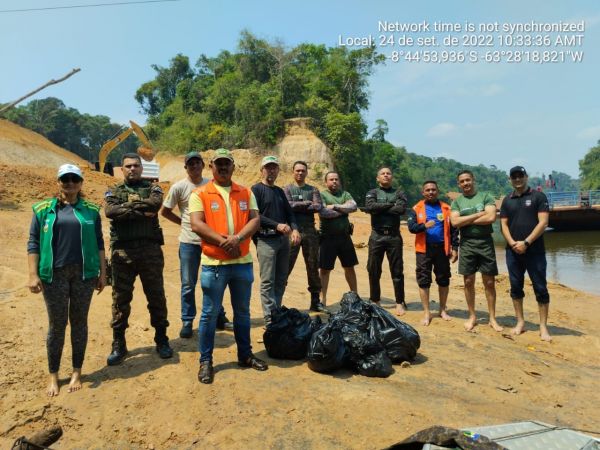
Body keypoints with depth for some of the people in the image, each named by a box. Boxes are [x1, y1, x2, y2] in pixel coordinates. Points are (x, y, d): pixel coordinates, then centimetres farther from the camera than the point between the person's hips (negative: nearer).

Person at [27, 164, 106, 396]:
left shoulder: (91, 210, 5)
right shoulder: (43, 209, 3)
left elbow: (98, 243, 7)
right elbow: (33, 243, 2)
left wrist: (102, 272, 4)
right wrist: (33, 275, -6)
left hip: (84, 273, 1)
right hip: (54, 274, 0)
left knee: (79, 321, 9)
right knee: (57, 324, 7)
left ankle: (76, 372, 23)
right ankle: (53, 376, 22)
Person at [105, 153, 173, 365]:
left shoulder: (152, 188, 10)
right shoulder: (113, 192, 11)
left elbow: (156, 203, -14)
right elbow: (110, 211, -10)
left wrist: (128, 205, -8)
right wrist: (141, 212, -15)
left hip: (150, 250, 0)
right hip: (122, 252, 1)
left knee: (156, 296, 7)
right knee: (120, 298, 7)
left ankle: (161, 340, 22)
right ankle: (118, 345, 19)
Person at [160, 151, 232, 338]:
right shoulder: (179, 187, -5)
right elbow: (164, 211, 2)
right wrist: (184, 222, 0)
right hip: (189, 242, -2)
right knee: (188, 284, 5)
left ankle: (219, 317, 27)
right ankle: (187, 322, 18)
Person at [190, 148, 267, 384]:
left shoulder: (246, 193, 9)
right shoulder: (200, 194, -1)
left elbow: (255, 220, -1)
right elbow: (197, 225, -12)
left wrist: (237, 238, -18)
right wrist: (223, 242, -19)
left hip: (243, 262, 4)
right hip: (214, 263, -3)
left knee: (242, 312, 15)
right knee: (210, 314, 4)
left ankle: (245, 354, 30)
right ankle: (205, 361, 18)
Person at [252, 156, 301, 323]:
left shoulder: (280, 191, 18)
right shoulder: (256, 189, -3)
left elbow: (289, 213, 15)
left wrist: (295, 229, -4)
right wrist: (277, 225, -19)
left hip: (283, 239, 7)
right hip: (266, 240, -7)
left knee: (281, 280, 10)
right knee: (268, 281, -6)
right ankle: (270, 319, -1)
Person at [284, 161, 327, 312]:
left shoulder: (313, 190, 12)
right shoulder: (287, 189, 6)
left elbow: (319, 207, -5)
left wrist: (298, 206, -9)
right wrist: (307, 203, -6)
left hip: (310, 232, 3)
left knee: (313, 267, 9)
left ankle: (315, 301, 19)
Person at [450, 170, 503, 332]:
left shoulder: (485, 197, 2)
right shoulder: (457, 201, 7)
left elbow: (491, 217, -14)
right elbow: (455, 222, -8)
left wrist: (466, 220, -9)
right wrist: (478, 214, -11)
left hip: (485, 242, -1)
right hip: (467, 244, 1)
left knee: (489, 282, 4)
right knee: (469, 281, 5)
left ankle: (492, 318, 14)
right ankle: (472, 316, 18)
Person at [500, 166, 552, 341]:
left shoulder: (538, 196, 0)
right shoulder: (507, 200, 11)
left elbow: (543, 223, -8)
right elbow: (504, 225, 7)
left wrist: (526, 243, -15)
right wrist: (512, 243, -10)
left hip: (535, 250, -4)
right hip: (513, 251, 4)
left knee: (540, 288, 0)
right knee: (516, 287, 8)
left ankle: (543, 326, 8)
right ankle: (520, 322, 18)